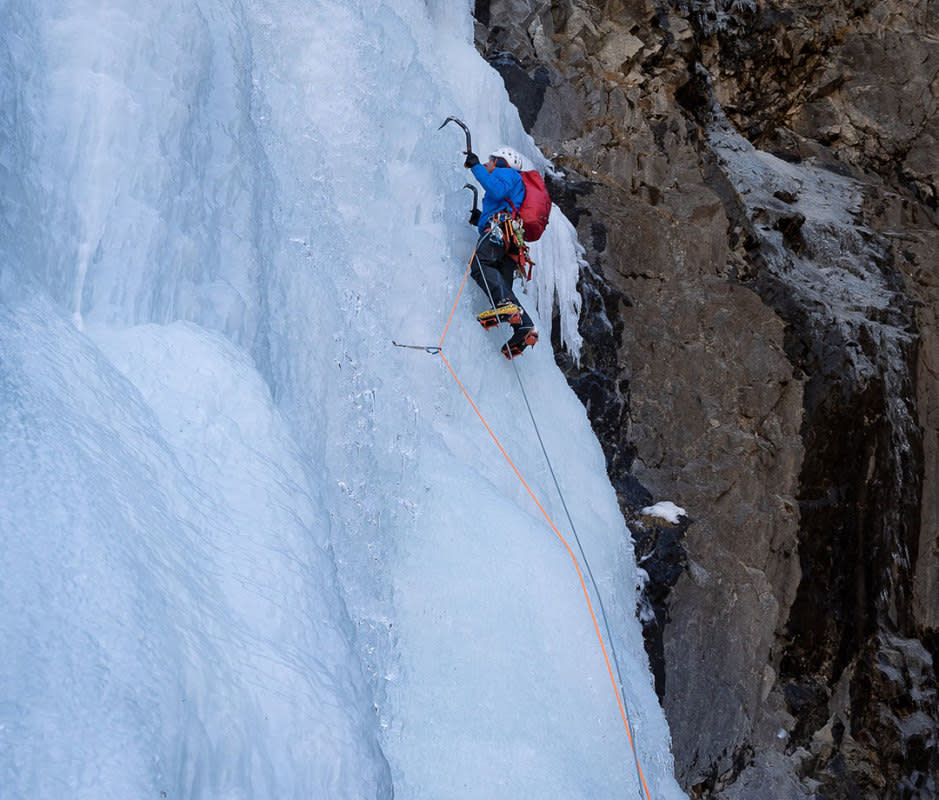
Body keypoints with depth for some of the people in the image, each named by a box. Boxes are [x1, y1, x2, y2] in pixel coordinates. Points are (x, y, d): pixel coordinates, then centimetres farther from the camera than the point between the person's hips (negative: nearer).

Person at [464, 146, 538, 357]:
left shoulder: (505, 173, 16)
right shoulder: (513, 183, 43)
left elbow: (497, 191, -8)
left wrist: (476, 166, -2)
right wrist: (481, 218, 40)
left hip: (501, 228, -9)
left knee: (480, 265, -29)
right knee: (502, 286, -3)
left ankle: (505, 304, -50)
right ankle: (524, 327, -20)